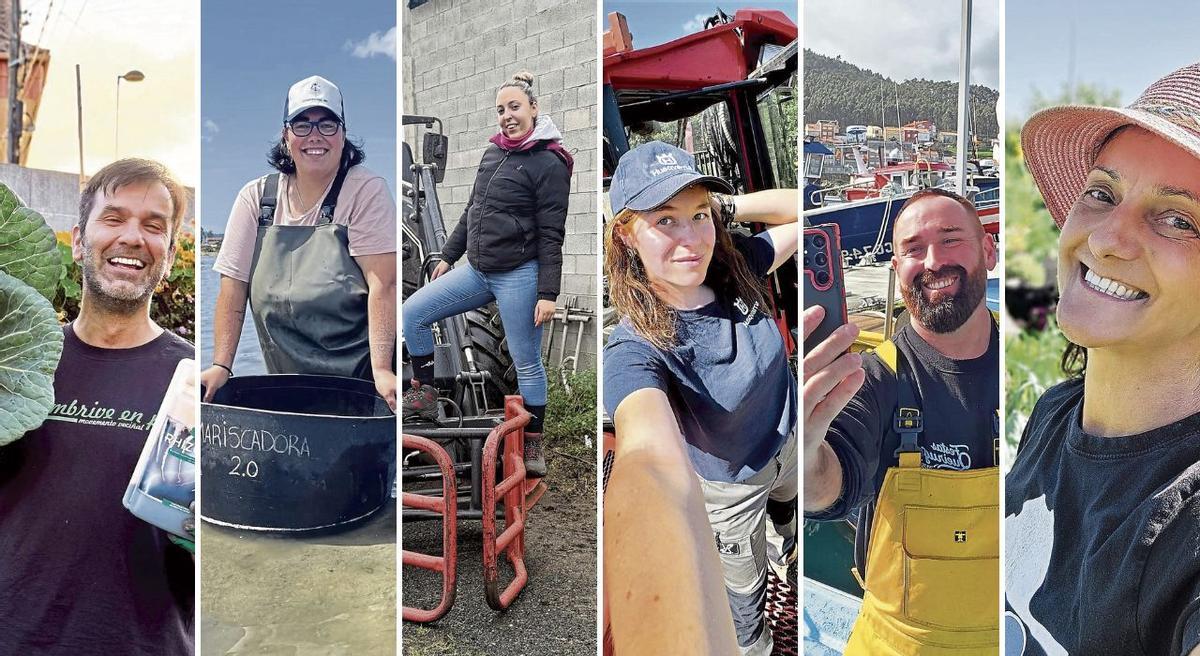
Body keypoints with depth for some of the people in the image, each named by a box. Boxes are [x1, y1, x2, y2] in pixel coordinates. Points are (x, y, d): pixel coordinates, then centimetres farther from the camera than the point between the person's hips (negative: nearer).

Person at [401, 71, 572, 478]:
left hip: (519, 276, -7)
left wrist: (548, 293, -17)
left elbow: (551, 234, -14)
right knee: (412, 313, 6)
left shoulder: (549, 162, -10)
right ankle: (424, 395, 21)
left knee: (526, 363, 2)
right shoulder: (493, 153, 12)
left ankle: (533, 444, 19)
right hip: (477, 270, 8)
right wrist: (448, 256, 22)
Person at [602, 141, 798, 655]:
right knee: (744, 589, 21)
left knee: (786, 517, 36)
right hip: (730, 485, -5)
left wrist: (723, 205, -28)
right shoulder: (634, 351, -39)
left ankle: (783, 553, 72)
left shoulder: (735, 269, -21)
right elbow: (655, 464, -59)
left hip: (789, 445, 5)